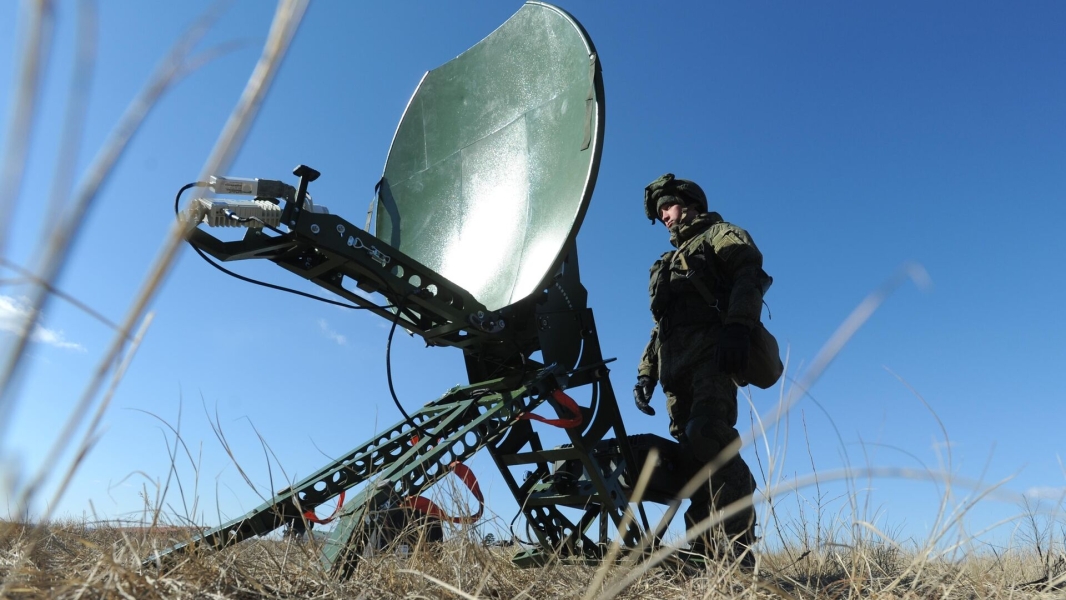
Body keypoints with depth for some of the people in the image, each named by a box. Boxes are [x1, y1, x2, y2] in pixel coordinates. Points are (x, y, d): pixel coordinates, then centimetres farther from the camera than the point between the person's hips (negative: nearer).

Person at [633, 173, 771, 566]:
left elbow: (751, 275, -6)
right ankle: (704, 555, -4)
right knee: (690, 453, -3)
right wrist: (645, 372, 20)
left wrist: (737, 325, -23)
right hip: (676, 367, 7)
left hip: (712, 353, -7)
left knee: (707, 434, -26)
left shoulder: (721, 235, 15)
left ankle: (740, 549, -27)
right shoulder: (668, 264, 37)